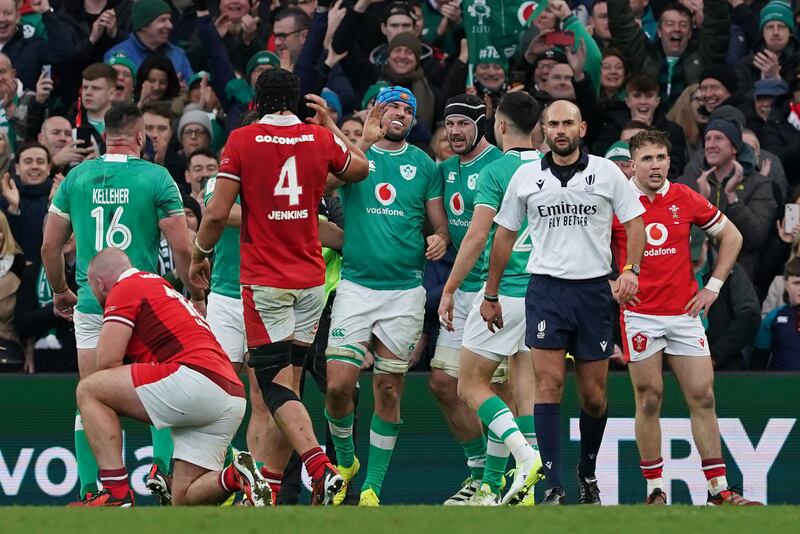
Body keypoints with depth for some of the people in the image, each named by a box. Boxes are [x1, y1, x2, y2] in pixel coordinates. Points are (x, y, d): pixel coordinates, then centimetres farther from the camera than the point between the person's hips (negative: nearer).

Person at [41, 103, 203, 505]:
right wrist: (196, 296, 8)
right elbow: (182, 249, -6)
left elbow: (50, 247, 8)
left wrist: (60, 291, 24)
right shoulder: (156, 178, -4)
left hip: (91, 302, 2)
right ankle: (161, 467, -4)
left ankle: (90, 490, 0)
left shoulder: (76, 177, 4)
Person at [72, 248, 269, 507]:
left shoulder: (125, 289, 6)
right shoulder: (161, 286, 33)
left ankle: (116, 492, -10)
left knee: (88, 389, 1)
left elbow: (108, 362, -1)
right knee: (184, 499, 15)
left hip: (195, 377, -9)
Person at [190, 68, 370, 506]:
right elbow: (359, 169, 24)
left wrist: (200, 253, 8)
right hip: (311, 280, 4)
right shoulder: (321, 138, 3)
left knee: (274, 386, -7)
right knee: (286, 381, 11)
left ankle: (320, 466, -27)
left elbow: (217, 212, -9)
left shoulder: (242, 141, -6)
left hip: (263, 281, -4)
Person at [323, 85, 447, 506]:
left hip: (404, 290, 1)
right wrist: (366, 140, -30)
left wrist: (439, 240, -10)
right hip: (356, 285, -1)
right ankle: (345, 460, 18)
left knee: (388, 391, 2)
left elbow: (440, 223, 13)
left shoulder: (423, 165, 9)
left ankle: (372, 486, 11)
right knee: (338, 385, -9)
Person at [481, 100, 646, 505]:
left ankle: (588, 472, 27)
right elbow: (505, 236, 14)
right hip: (546, 288, 0)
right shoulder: (525, 177, 7)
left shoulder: (607, 172, 3)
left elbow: (634, 223, 6)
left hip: (594, 289, 0)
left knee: (593, 396, 3)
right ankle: (553, 486, -15)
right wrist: (490, 295, 14)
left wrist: (631, 269, -11)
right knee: (549, 383, -13)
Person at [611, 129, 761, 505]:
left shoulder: (686, 199, 2)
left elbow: (731, 236, 13)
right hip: (639, 315, -2)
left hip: (684, 312, 2)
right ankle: (655, 488, 7)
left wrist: (713, 286, 6)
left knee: (702, 396, -1)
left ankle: (718, 488, 2)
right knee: (649, 400, 0)